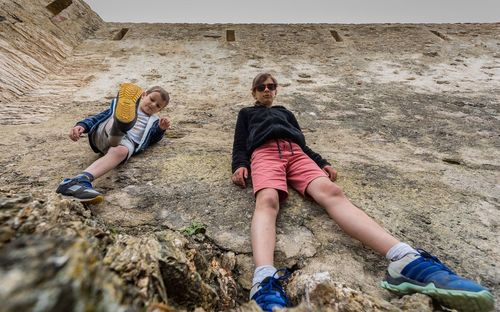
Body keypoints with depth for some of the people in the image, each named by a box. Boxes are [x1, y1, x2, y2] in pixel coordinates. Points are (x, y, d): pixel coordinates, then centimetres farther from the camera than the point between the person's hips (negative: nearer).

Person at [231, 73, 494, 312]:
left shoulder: (284, 112, 40)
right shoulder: (246, 113, 34)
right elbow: (239, 145, 19)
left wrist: (322, 163, 10)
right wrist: (239, 166, -5)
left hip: (296, 154, 2)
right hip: (264, 154, -2)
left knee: (331, 192, -29)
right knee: (267, 200, -37)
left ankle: (405, 260, -49)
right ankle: (265, 280, -61)